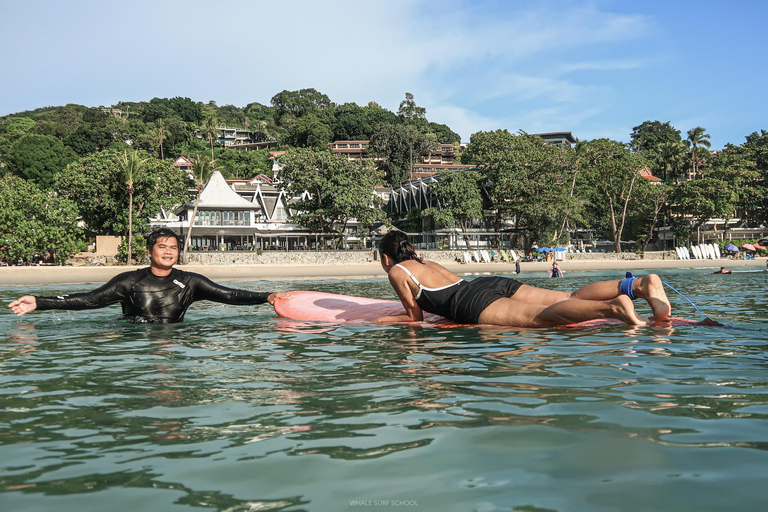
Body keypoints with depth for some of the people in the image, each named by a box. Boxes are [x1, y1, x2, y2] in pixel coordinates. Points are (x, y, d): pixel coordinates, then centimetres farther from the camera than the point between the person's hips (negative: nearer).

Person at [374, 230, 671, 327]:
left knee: (540, 317, -29)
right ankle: (639, 285, -24)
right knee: (569, 299, -6)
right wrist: (396, 315, 50)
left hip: (476, 301, -7)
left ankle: (613, 307, -53)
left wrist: (386, 321, 32)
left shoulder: (396, 272, 17)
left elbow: (416, 316, 14)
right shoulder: (428, 263, 38)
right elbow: (429, 304, 43)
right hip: (496, 283, 7)